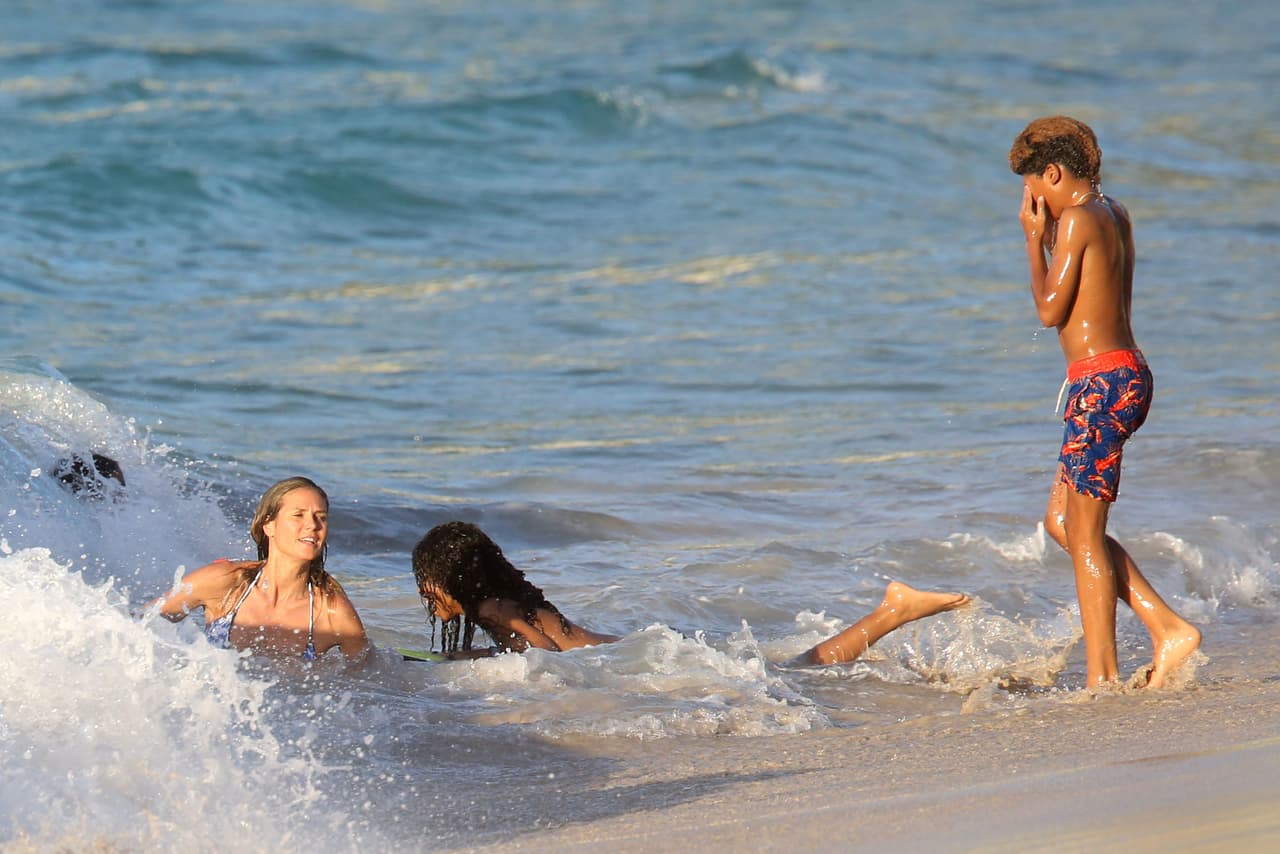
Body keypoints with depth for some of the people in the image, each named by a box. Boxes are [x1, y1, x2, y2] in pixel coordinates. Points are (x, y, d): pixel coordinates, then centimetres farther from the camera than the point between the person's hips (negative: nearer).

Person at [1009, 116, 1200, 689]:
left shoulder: (1077, 218, -13)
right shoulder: (1114, 214, 15)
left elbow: (1050, 310, -12)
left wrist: (1035, 237, -3)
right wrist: (1049, 236, 19)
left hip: (1101, 383, -10)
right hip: (1126, 374, 10)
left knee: (1084, 535, -4)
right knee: (1060, 520, 16)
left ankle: (1103, 679, -3)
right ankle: (1168, 628, 11)